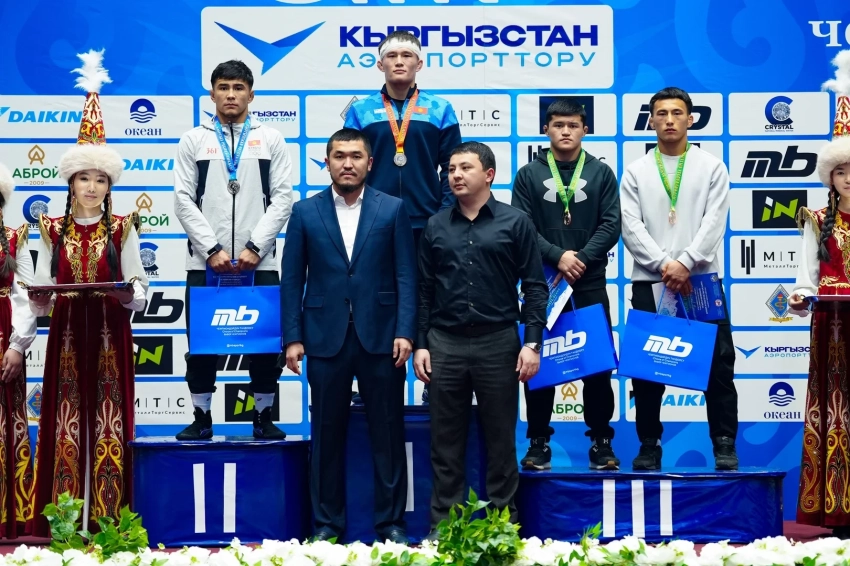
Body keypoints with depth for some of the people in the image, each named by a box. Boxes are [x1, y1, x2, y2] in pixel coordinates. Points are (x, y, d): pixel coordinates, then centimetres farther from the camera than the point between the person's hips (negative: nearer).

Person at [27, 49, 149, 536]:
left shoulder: (123, 231, 5)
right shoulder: (53, 232, 8)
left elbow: (141, 292, 2)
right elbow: (38, 294, 8)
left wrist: (126, 293, -19)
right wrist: (43, 298, -14)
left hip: (110, 340, -1)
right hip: (67, 339, 1)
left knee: (107, 426, -2)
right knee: (65, 426, 0)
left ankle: (107, 527, 3)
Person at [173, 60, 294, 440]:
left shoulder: (271, 140, 7)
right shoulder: (193, 141, 7)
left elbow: (282, 198, 0)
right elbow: (184, 201, 1)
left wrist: (255, 247, -10)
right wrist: (212, 250, -10)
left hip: (259, 263, 0)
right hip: (204, 263, 0)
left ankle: (264, 417, 14)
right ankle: (201, 418, 14)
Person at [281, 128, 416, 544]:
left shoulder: (392, 210, 4)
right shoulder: (305, 212, 6)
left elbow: (405, 275, 1)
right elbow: (292, 279, 5)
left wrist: (404, 332, -8)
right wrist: (292, 338, -2)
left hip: (380, 336, -1)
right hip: (326, 338, 1)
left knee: (388, 432, 4)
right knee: (327, 434, 6)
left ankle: (390, 522, 13)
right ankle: (327, 523, 15)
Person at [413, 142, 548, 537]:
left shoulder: (515, 223, 2)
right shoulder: (436, 227, 9)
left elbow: (534, 287, 0)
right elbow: (424, 290, 11)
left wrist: (532, 343, -7)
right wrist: (420, 344, 5)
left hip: (498, 343, -2)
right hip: (445, 344, 2)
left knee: (501, 441, 5)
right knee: (445, 444, 5)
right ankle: (442, 526, 12)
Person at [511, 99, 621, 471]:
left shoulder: (601, 173, 6)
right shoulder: (529, 175, 4)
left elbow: (611, 225, -1)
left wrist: (582, 259, -14)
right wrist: (558, 257, -16)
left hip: (590, 285, 0)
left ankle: (601, 441, 10)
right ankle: (539, 441, 11)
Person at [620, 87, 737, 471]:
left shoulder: (712, 167, 7)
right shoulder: (635, 172, 9)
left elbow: (714, 222, -4)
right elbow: (631, 227, -2)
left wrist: (685, 263, -16)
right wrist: (664, 265, -13)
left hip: (702, 281, -1)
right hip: (649, 282, 1)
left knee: (718, 364, -1)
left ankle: (724, 446, 9)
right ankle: (649, 446, 14)